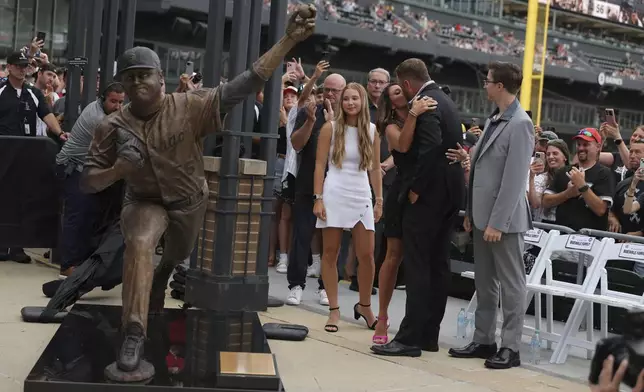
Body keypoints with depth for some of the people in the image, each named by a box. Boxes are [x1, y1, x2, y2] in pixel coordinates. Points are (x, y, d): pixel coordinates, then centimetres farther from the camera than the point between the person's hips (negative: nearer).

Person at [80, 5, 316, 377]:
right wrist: (117, 170, -36)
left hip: (190, 200, 1)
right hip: (146, 200, -1)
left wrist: (289, 39, -42)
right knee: (140, 244, -32)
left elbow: (245, 84, -32)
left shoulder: (191, 106, -25)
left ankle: (159, 278, 64)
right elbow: (88, 181, -12)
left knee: (178, 257, 24)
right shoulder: (114, 127, -19)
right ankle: (134, 336, -30)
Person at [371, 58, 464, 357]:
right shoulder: (445, 101, 17)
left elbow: (430, 148, -26)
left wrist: (415, 189, -18)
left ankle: (410, 338, -6)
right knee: (438, 266, 11)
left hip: (428, 195, -10)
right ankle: (428, 335, 17)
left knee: (418, 267, -7)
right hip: (450, 192, 10)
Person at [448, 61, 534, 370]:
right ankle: (484, 340, 22)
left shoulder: (520, 124, -14)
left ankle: (510, 347, 7)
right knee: (484, 283, 13)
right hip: (484, 216, 9)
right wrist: (471, 212, 15)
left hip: (503, 219, -9)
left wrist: (497, 222, -21)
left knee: (511, 284, 1)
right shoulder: (493, 120, 14)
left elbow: (514, 179, -19)